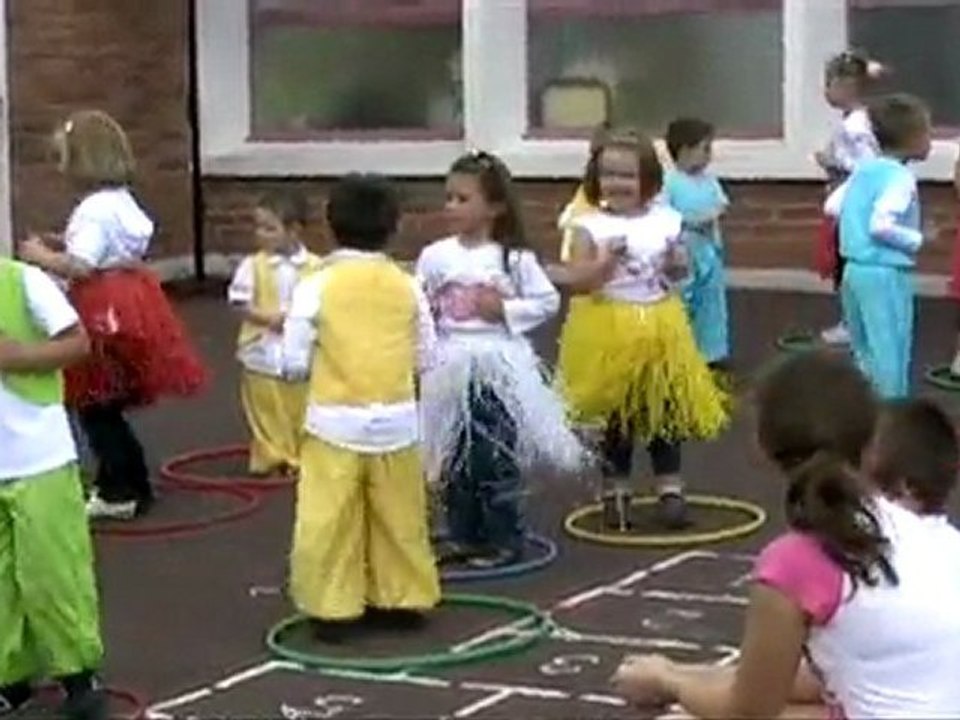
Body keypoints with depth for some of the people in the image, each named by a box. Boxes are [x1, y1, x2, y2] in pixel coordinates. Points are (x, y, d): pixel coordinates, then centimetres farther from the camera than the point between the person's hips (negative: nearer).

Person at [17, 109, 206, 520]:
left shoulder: (95, 209, -19)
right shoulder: (121, 200, 12)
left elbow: (80, 268, -26)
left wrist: (40, 256, -10)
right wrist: (60, 246, 13)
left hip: (106, 314, -10)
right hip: (121, 306, 10)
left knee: (96, 408, -2)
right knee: (104, 407, 16)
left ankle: (123, 492, 3)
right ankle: (115, 484, 23)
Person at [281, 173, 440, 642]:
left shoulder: (316, 287, -8)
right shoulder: (407, 286, 0)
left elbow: (295, 363, -7)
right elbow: (425, 358, 4)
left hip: (335, 422, -3)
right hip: (395, 421, 3)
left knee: (329, 520, 5)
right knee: (399, 516, 15)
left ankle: (333, 608, 8)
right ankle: (402, 599, 23)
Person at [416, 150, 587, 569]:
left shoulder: (515, 258, -6)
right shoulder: (435, 256, 2)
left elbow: (548, 301, -1)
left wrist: (505, 310, -13)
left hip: (499, 366, -4)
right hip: (451, 367, 4)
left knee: (497, 459, 0)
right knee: (455, 458, 11)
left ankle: (504, 539, 11)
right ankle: (462, 535, 24)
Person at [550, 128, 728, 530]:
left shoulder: (666, 221, 0)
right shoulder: (591, 226, -8)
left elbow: (678, 274, 11)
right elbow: (577, 281, -13)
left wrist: (677, 265, -11)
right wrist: (605, 262, -28)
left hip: (659, 326, 2)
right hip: (609, 329, -2)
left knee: (665, 410, 9)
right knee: (615, 416, 8)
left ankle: (670, 489, 19)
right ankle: (616, 493, 20)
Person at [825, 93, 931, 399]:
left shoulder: (865, 168, 8)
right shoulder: (901, 177, -17)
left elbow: (832, 206, 13)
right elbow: (881, 225, -27)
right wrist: (916, 240, -14)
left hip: (855, 268, 9)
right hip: (886, 273, -9)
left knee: (865, 348, 18)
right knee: (891, 351, -2)